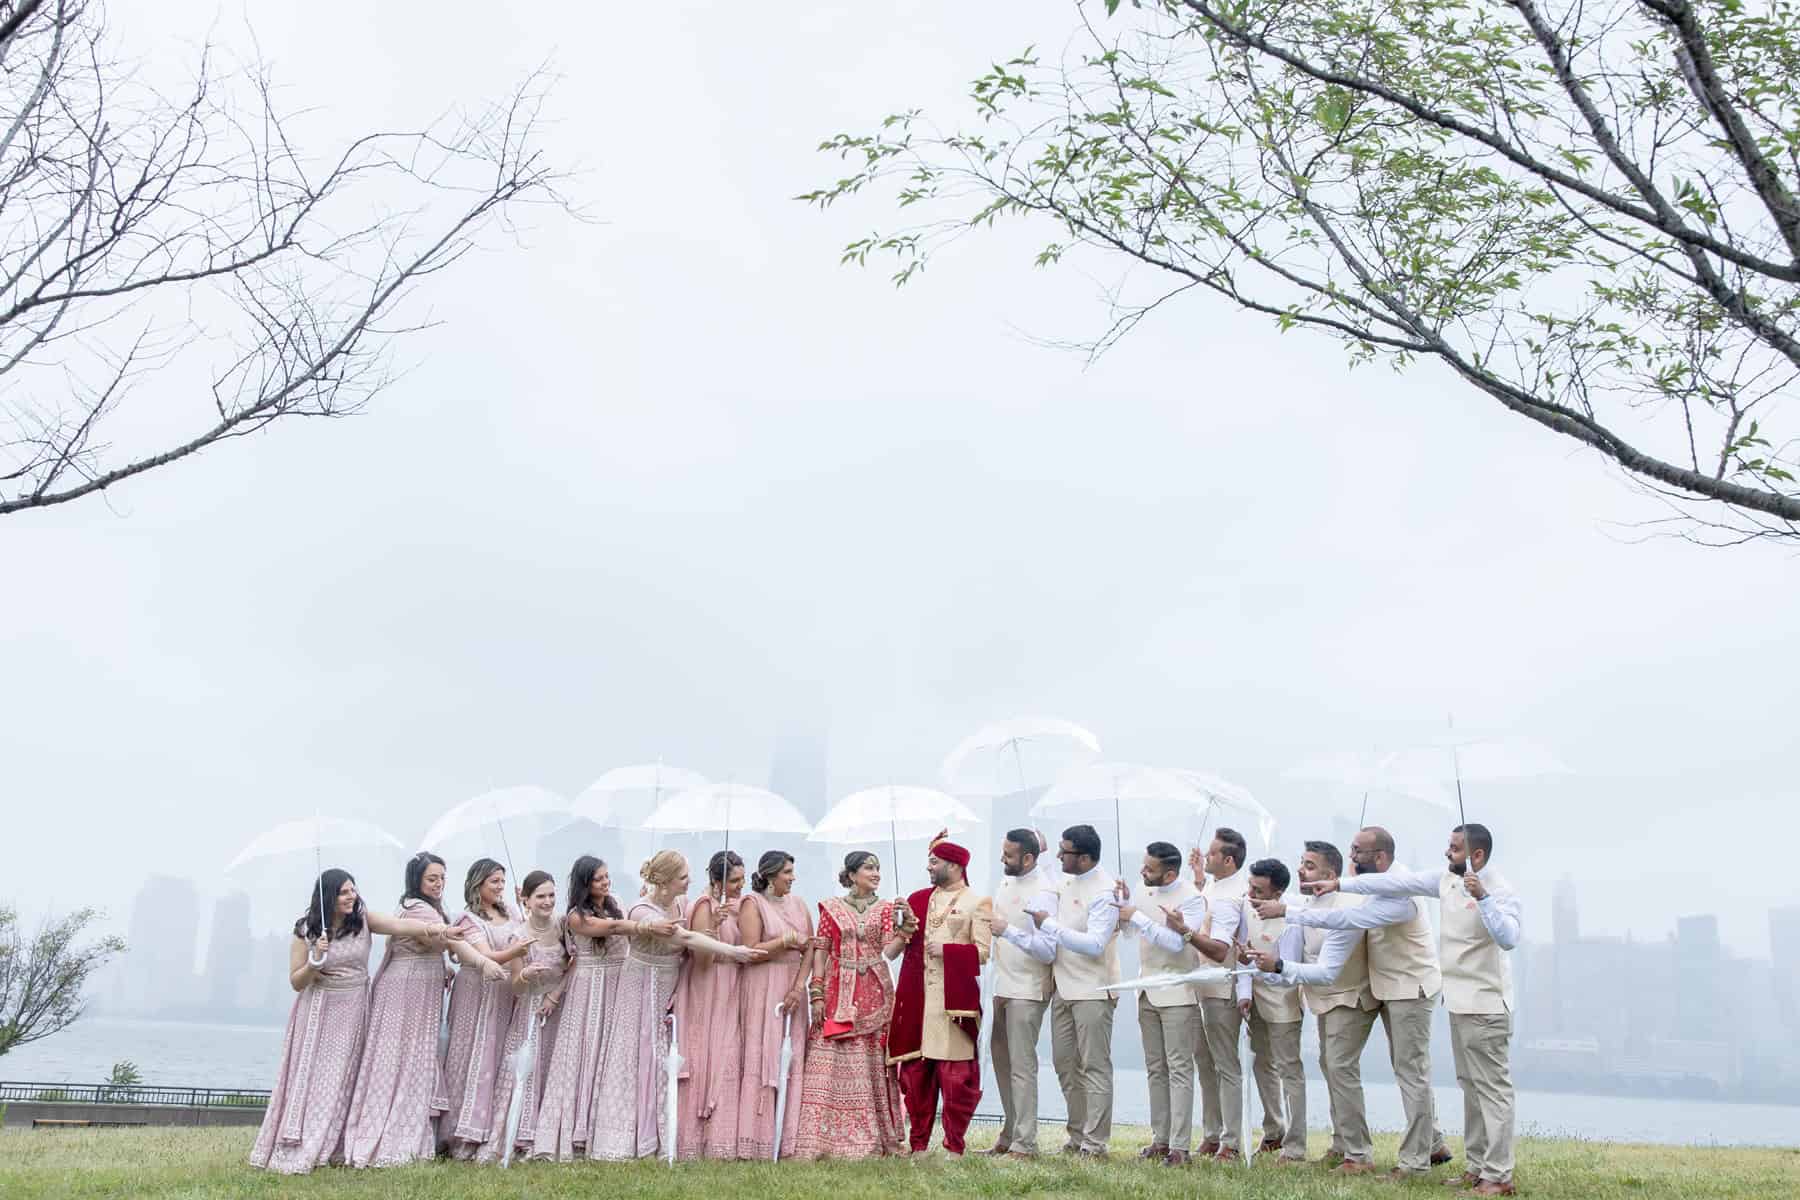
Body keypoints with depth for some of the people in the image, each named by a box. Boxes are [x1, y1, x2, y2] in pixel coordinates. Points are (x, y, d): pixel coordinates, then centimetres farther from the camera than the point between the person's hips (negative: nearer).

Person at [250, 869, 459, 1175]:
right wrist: (315, 961, -22)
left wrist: (433, 926, -38)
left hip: (354, 1012, 2)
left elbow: (399, 925, -20)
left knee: (341, 1080, 4)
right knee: (312, 1077, -2)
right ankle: (295, 1151, 3)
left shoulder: (362, 920, -4)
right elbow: (296, 983, -3)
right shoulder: (305, 931, -8)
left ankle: (331, 1150, 9)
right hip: (319, 1012, -2)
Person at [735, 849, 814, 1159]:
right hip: (763, 990, -5)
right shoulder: (753, 903, -4)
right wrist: (787, 941, -9)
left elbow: (810, 948, 6)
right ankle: (758, 1143, -2)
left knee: (792, 1060, 3)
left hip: (793, 989, 5)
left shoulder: (798, 902, 12)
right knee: (762, 1060, -5)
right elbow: (751, 951, -13)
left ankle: (788, 1139, 7)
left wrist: (799, 987, -5)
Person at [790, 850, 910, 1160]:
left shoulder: (885, 908, 8)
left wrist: (903, 931, -18)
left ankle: (878, 1137, 7)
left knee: (874, 1062, 1)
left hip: (874, 992, 1)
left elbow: (890, 951, 0)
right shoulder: (831, 908, 5)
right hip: (838, 992, -1)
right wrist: (816, 993, -5)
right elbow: (820, 950, 2)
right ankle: (829, 1137, 0)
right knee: (831, 1063, -5)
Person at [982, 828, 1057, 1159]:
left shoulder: (1042, 893, -19)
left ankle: (1024, 1143, 2)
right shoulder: (1007, 878, 7)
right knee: (1001, 1059, 15)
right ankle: (1009, 1134, 26)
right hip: (1002, 986, 9)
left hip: (1027, 990, -9)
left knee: (1022, 1066, -5)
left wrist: (1007, 930, -27)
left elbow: (1048, 951, -24)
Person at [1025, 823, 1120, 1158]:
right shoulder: (1066, 881, 9)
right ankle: (1078, 1136, 24)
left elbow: (1094, 944, -24)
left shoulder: (1104, 892, -17)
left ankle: (1095, 1143, 5)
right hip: (1063, 986, 9)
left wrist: (1049, 924, -22)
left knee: (1094, 1066, -2)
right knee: (1064, 1063, 13)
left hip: (1093, 990, -9)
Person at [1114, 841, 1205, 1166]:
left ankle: (1180, 1145, -2)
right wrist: (1122, 903, 4)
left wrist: (1137, 916, -21)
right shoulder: (1148, 892, 8)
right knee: (1155, 1069, 11)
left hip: (1177, 993, -7)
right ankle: (1161, 1139, 18)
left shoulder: (1191, 898, -13)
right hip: (1148, 991, 8)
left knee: (1179, 1069, -5)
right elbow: (1130, 931, 21)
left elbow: (1175, 942, -24)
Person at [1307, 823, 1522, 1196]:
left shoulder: (1501, 892, -16)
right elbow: (1398, 882, 6)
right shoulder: (1447, 880, 6)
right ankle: (1476, 1167, 22)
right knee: (1470, 1086, 14)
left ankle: (1498, 1177, -2)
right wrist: (1339, 885, 6)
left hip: (1485, 1007, -9)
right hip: (1459, 1003, 9)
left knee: (1492, 1088, -6)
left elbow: (1508, 938, -30)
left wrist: (1482, 897, -38)